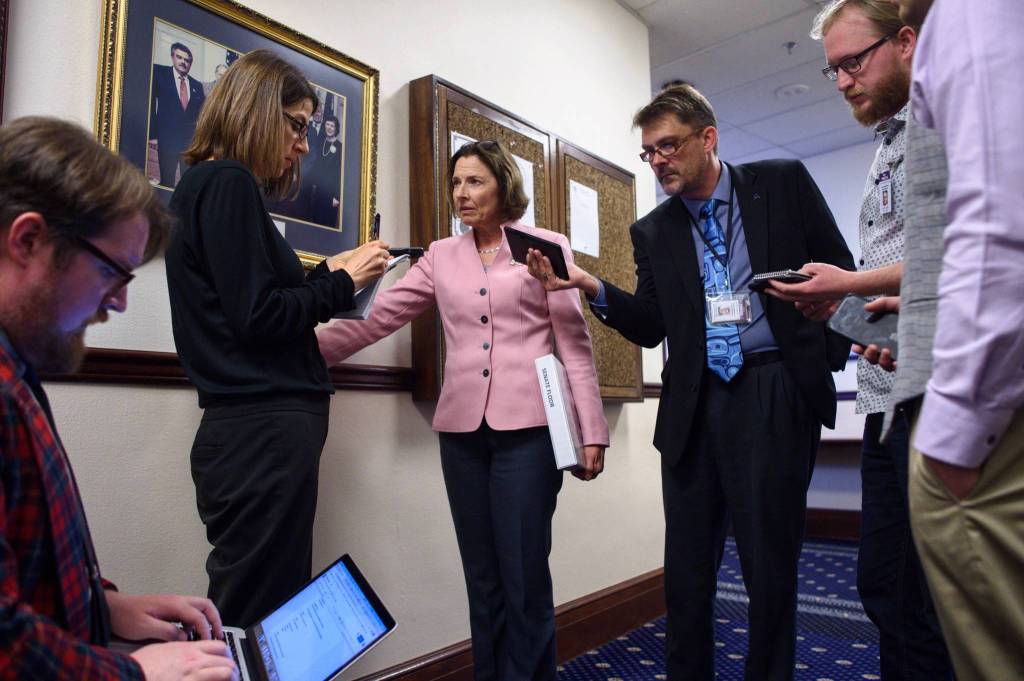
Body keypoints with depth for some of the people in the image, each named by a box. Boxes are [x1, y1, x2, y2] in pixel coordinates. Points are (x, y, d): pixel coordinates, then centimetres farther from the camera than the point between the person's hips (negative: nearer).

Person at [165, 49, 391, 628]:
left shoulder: (211, 185, 19)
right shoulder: (228, 183, -9)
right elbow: (258, 316, -16)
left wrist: (326, 274, 11)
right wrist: (344, 282, -5)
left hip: (255, 427, 10)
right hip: (267, 428, -10)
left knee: (270, 610, 15)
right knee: (258, 619, 0)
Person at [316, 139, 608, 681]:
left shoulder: (547, 246, 5)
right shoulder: (442, 256, 14)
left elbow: (574, 341, 1)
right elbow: (377, 316, 5)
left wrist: (591, 430, -4)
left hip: (527, 426, -3)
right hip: (462, 431, 3)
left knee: (524, 575, 1)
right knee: (482, 576, 12)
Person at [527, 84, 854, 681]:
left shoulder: (783, 182, 4)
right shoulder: (653, 232, 10)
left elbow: (840, 271, 7)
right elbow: (652, 327, 6)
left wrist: (829, 357, -2)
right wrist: (591, 287, -9)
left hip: (775, 395, -2)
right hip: (694, 407, 3)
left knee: (770, 560, 4)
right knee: (687, 566, 8)